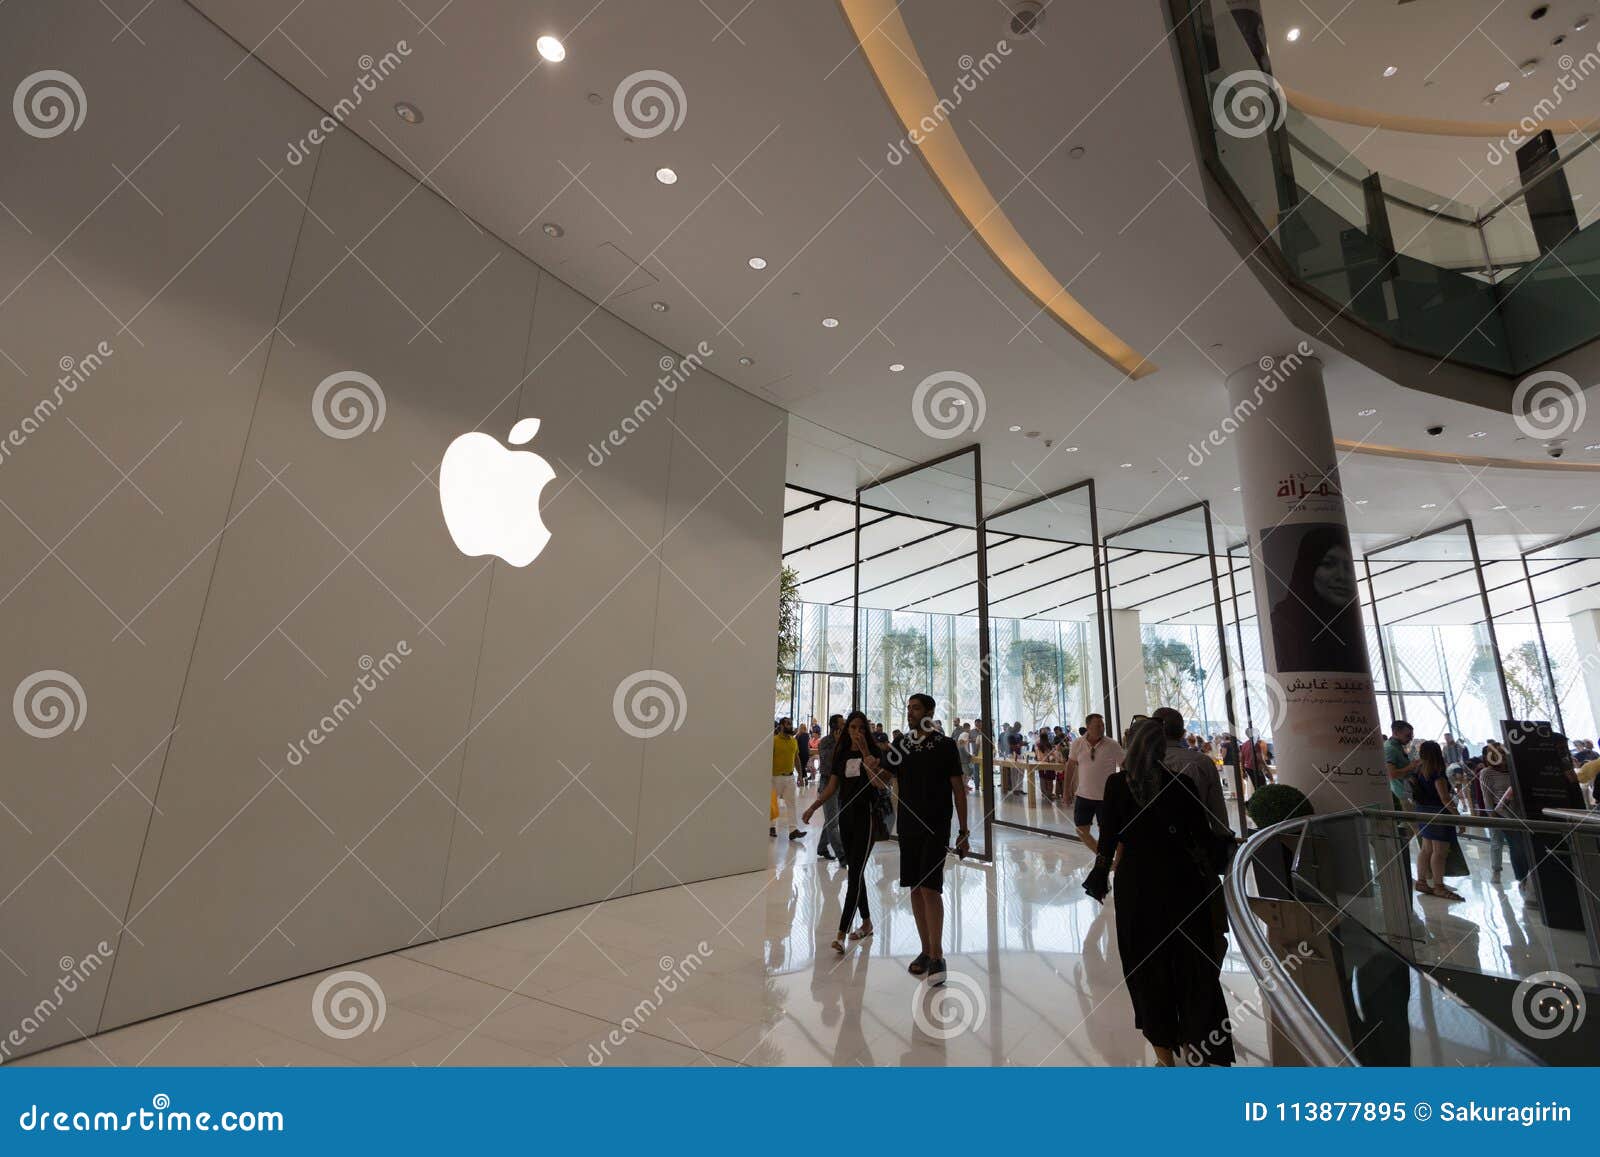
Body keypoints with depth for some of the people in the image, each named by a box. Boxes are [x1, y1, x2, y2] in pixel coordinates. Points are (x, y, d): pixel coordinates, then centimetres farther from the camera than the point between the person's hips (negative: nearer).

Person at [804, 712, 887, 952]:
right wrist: (813, 806, -1)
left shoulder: (873, 751, -6)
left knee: (854, 874, -9)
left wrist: (865, 752, -23)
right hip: (845, 815, 6)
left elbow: (879, 782, -21)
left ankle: (841, 934, -10)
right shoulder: (840, 753, 8)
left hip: (866, 817, -5)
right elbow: (832, 786, 9)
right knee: (854, 872, 14)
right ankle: (866, 922, 31)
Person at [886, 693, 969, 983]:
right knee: (914, 889, 10)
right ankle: (926, 950, 24)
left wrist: (963, 832, -5)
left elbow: (958, 789, -3)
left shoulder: (944, 746, -5)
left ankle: (937, 956, 3)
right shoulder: (901, 746, 6)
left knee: (930, 887, -10)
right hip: (908, 826, 5)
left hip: (936, 827, -5)